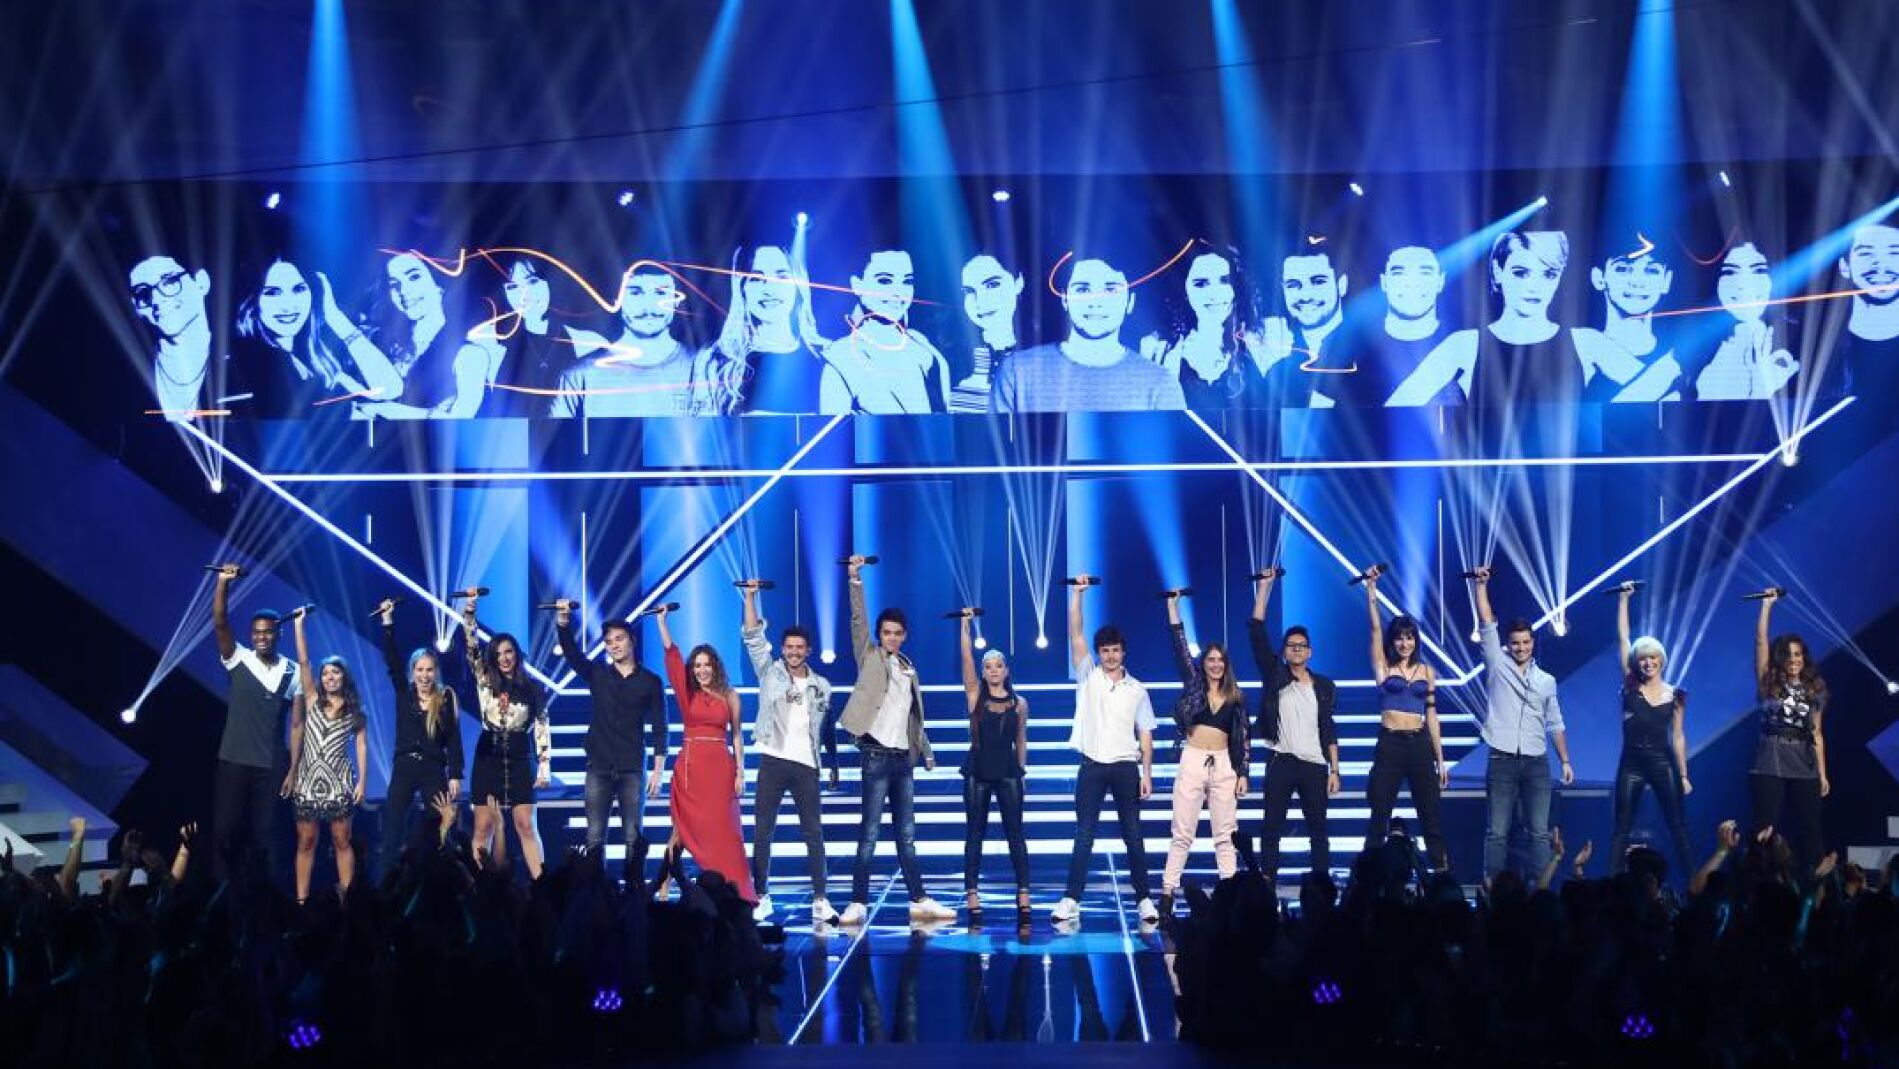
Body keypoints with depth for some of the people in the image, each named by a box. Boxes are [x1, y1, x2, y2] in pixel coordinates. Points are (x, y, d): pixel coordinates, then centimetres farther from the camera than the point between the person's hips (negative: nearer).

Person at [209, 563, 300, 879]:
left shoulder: (292, 672, 1)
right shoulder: (238, 660, 0)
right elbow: (219, 624, -14)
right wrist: (223, 582, -26)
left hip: (271, 765, 0)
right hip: (233, 760, 0)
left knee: (262, 834, 5)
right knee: (225, 831, 1)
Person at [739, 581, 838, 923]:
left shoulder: (821, 686, 11)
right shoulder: (770, 673, 6)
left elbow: (826, 728, 16)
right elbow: (753, 637, -3)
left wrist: (834, 764, 13)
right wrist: (750, 597, -10)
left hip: (806, 765, 1)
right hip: (773, 761, -1)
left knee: (814, 833, 0)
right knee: (762, 833, 0)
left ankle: (820, 900, 2)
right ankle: (761, 898, 7)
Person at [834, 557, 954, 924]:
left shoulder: (909, 670, 17)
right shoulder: (870, 657, 3)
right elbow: (858, 620, -9)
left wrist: (927, 752, 21)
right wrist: (855, 579, -18)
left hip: (904, 758, 5)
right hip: (877, 755, -5)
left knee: (907, 836, 9)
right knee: (869, 835, -6)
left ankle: (919, 901, 12)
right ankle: (858, 904, -4)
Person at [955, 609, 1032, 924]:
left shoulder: (1019, 703, 5)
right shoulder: (975, 695, 2)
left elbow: (1021, 740, 13)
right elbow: (967, 659, -7)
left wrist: (1022, 770, 13)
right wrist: (965, 624, -12)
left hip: (1008, 771, 0)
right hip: (977, 771, 0)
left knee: (1015, 834, 0)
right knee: (974, 834, 3)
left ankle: (1023, 895, 0)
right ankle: (972, 896, 4)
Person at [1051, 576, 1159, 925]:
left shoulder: (1137, 689, 7)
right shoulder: (1087, 676, 4)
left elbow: (1145, 735, 8)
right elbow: (1075, 633, -6)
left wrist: (1147, 774, 0)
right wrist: (1077, 592, -14)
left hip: (1126, 767, 1)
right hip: (1092, 766, -1)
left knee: (1133, 836, 4)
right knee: (1084, 836, 0)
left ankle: (1143, 898, 10)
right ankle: (1071, 900, 0)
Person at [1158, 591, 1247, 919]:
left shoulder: (1236, 697, 9)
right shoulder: (1193, 684, 6)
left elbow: (1242, 738, 9)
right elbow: (1180, 648, -2)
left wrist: (1242, 773, 2)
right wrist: (1173, 607, -6)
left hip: (1224, 766, 1)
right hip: (1192, 762, -1)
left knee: (1226, 834, 4)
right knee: (1182, 834, -1)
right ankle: (1168, 894, -1)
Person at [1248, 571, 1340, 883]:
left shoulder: (1324, 687, 10)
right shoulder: (1275, 677, 5)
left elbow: (1329, 730, 9)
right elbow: (1256, 633, -3)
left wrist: (1334, 769, 1)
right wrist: (1264, 588, -7)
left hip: (1314, 766, 1)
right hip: (1281, 763, -1)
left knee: (1318, 829, 6)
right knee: (1271, 828, -1)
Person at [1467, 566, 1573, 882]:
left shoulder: (1546, 680, 13)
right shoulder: (1498, 666, 6)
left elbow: (1555, 725, 17)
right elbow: (1487, 624, -2)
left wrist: (1565, 761, 11)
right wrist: (1480, 585, -9)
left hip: (1536, 763, 2)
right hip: (1502, 761, -2)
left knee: (1540, 831, -2)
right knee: (1497, 831, -3)